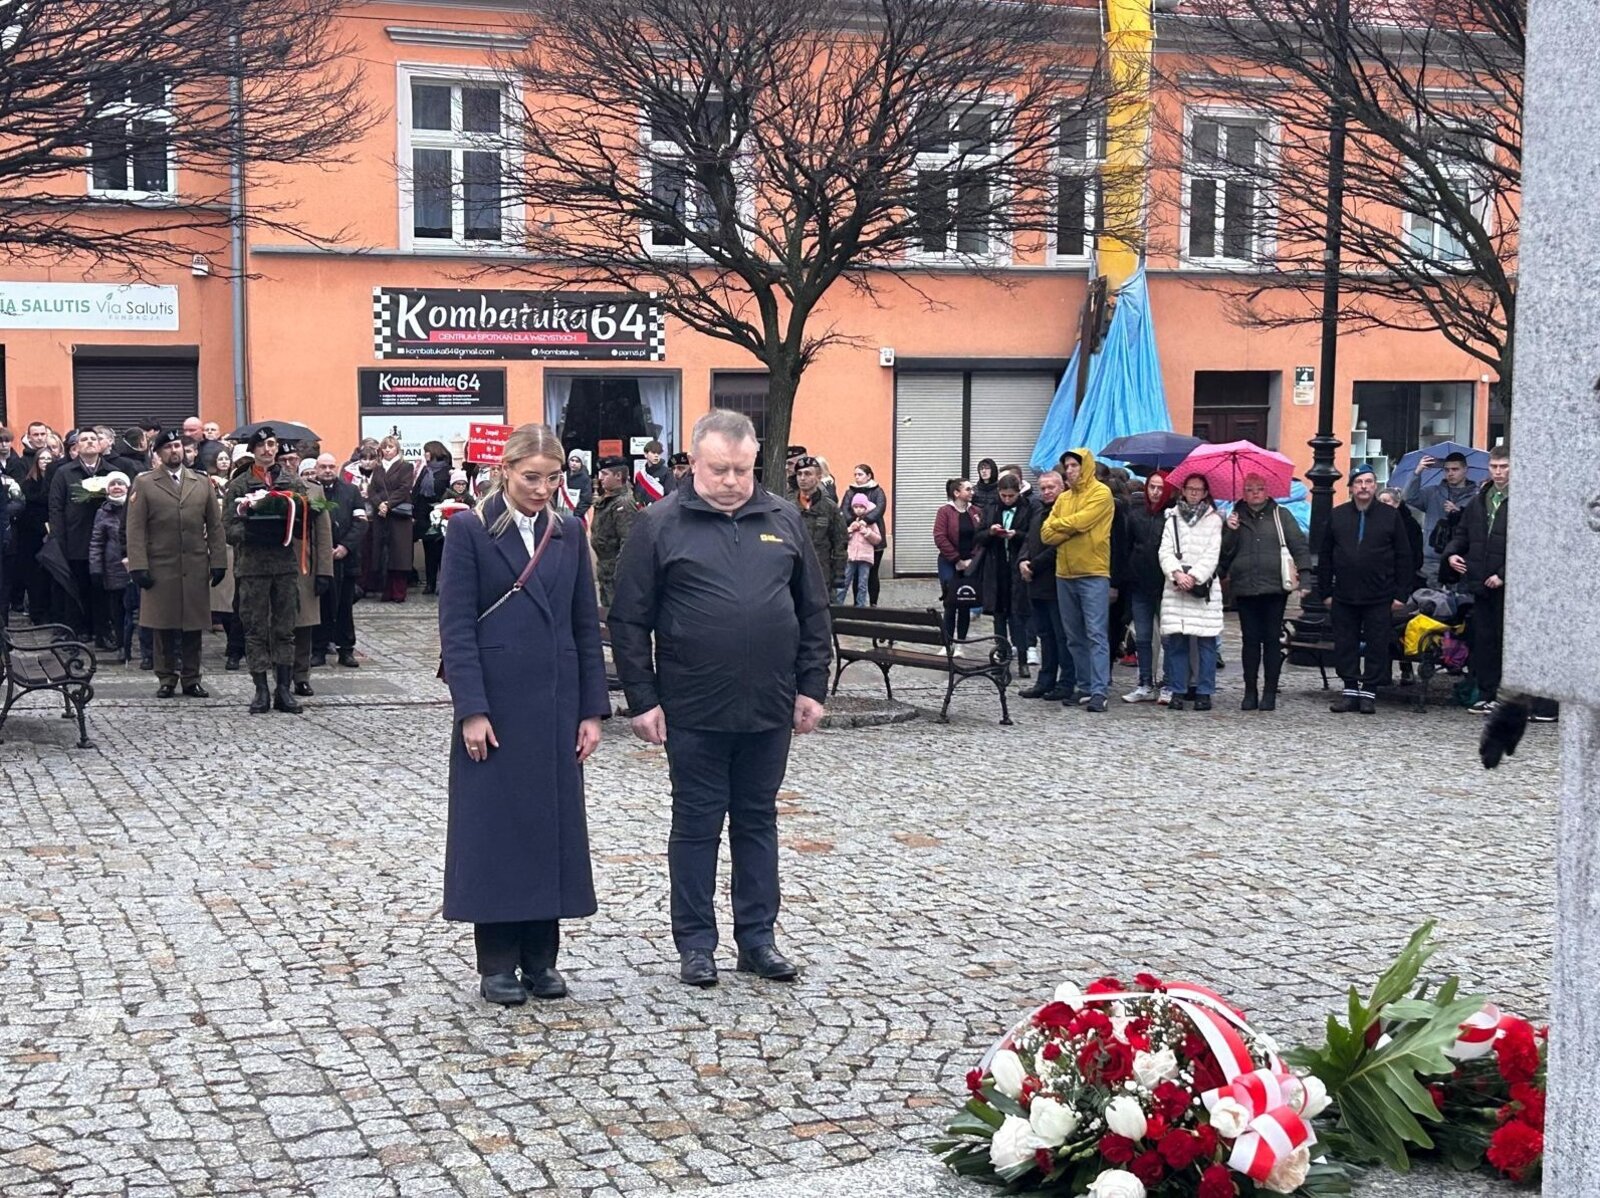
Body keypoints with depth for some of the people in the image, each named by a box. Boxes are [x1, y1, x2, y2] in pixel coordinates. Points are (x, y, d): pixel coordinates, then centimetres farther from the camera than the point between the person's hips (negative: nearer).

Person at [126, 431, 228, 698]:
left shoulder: (202, 483, 12)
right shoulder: (144, 484, 4)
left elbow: (215, 526, 10)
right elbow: (135, 528, -1)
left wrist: (218, 562, 2)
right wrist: (139, 566, -9)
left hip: (196, 568, 2)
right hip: (160, 567, -2)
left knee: (193, 626, 4)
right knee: (163, 626, 1)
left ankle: (191, 679, 12)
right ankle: (166, 679, 11)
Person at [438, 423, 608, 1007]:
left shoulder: (568, 533, 8)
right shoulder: (470, 530, -4)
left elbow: (586, 625, 9)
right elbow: (456, 625, -8)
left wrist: (593, 709, 3)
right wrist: (471, 709, -15)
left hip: (555, 705, 4)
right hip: (495, 705, -4)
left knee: (553, 822, 7)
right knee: (494, 825, 2)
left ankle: (541, 957, 18)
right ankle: (497, 962, 12)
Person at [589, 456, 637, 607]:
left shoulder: (623, 504, -19)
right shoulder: (605, 501, 13)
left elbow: (628, 543, -25)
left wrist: (619, 573, -26)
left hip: (616, 570, -10)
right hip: (604, 567, 10)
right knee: (606, 604, 18)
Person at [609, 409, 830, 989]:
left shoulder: (783, 520, 6)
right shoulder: (660, 525, -4)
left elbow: (813, 611, 12)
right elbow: (629, 620, -4)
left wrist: (812, 686, 7)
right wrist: (642, 699, -7)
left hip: (769, 708, 3)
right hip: (694, 712, -3)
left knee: (758, 822, 12)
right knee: (696, 826, 6)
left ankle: (757, 939, 22)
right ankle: (695, 944, 16)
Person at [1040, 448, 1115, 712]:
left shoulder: (1101, 493, -4)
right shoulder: (1063, 498, 15)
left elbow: (1081, 521, -17)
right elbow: (1047, 534, 7)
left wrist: (1058, 524, 1)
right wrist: (1072, 529, -10)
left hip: (1093, 574, -7)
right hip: (1064, 574, 7)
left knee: (1096, 635, -9)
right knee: (1075, 636, 10)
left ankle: (1099, 691, -13)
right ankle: (1085, 687, 17)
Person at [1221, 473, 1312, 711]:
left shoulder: (1281, 516, 8)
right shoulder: (1237, 518, 14)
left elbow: (1300, 546, 3)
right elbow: (1225, 553, 10)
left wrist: (1304, 577, -7)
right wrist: (1231, 532, -7)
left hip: (1274, 588, -2)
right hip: (1245, 590, 2)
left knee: (1272, 640, 0)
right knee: (1250, 640, 3)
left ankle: (1270, 692, 5)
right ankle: (1250, 692, 9)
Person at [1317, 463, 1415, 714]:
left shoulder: (1390, 516, 3)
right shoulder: (1337, 516, 8)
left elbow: (1403, 557, 2)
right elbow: (1325, 556, 10)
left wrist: (1400, 594, -3)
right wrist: (1325, 591, 5)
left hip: (1379, 598, -2)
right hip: (1344, 597, 2)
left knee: (1377, 647, 2)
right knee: (1345, 645, 5)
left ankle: (1369, 692, 11)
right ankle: (1350, 689, 14)